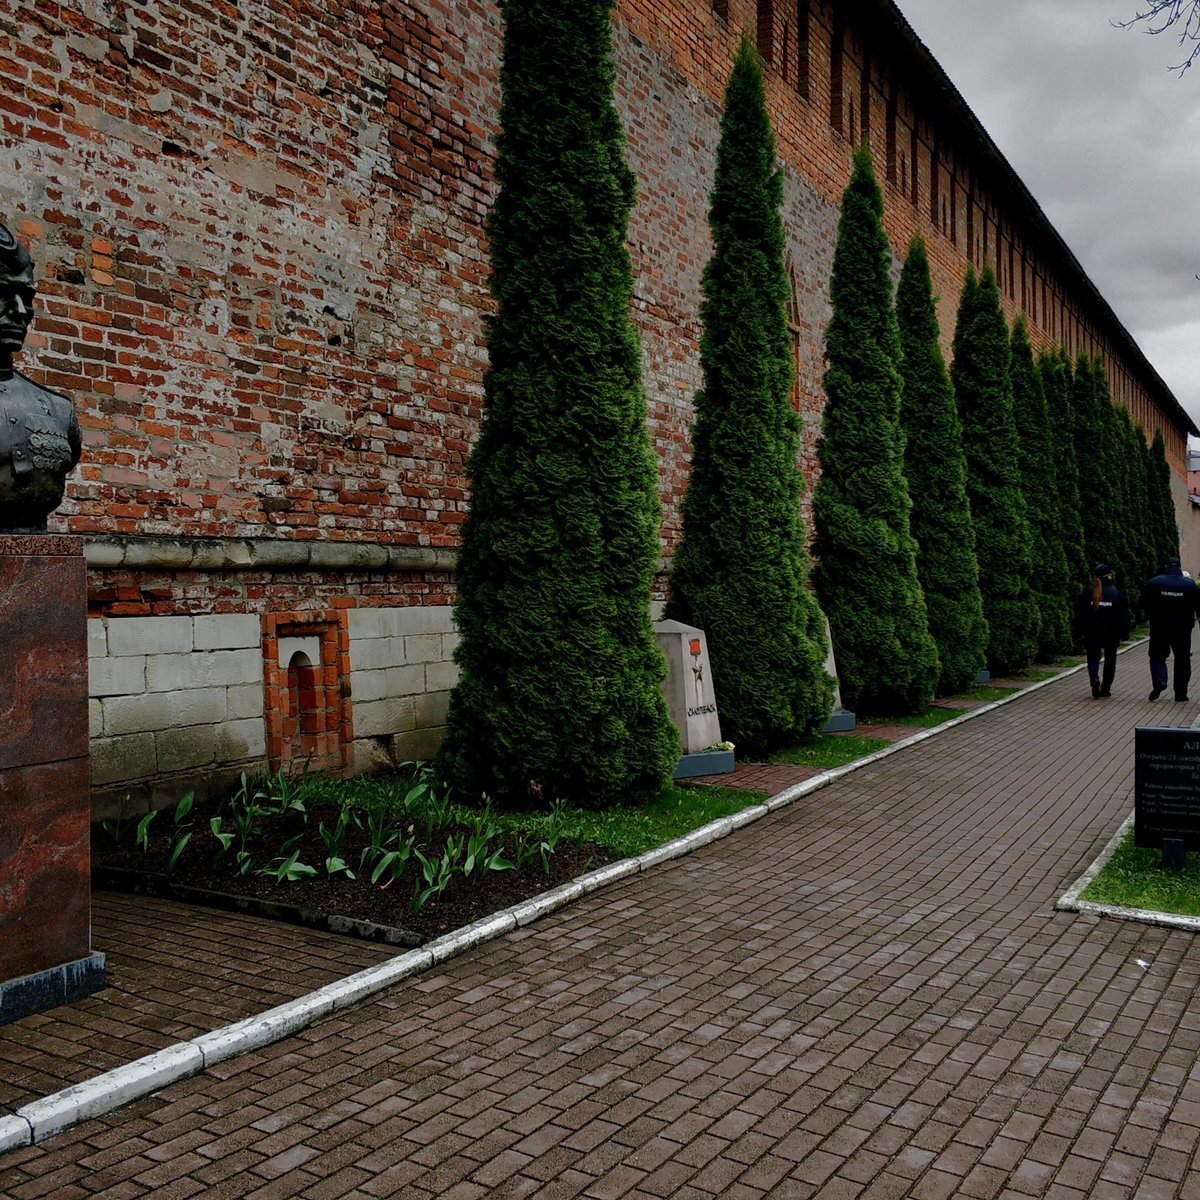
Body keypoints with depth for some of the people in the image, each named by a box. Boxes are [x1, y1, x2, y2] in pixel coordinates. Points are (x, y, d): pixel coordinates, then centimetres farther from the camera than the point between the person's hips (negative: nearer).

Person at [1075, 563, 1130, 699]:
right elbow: (1124, 615, -3)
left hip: (1092, 633, 0)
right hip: (1112, 634, 0)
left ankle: (1095, 680, -17)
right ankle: (1105, 689, 15)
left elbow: (1079, 613, 1)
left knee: (1093, 658, 11)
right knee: (1110, 660, 13)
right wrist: (1123, 634, 3)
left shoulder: (1086, 592, -2)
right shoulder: (1117, 593, -5)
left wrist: (1082, 631, 10)